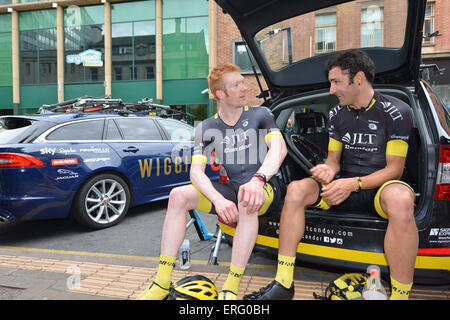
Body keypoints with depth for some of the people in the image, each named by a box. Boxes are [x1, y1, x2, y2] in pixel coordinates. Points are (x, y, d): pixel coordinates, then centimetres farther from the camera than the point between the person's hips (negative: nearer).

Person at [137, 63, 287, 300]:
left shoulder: (260, 114, 0)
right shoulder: (207, 128, 5)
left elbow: (279, 147, -17)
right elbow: (196, 171, -8)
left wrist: (258, 179, -37)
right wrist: (218, 199, -27)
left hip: (264, 189, -3)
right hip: (231, 189, 3)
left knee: (247, 201, -39)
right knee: (178, 195, -20)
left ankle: (231, 289, -30)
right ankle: (162, 283, -16)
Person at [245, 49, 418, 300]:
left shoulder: (396, 111, -7)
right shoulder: (337, 113, 8)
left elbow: (394, 168, -10)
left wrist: (353, 184, -24)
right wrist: (328, 169, -13)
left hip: (380, 185, -4)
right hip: (346, 185, 5)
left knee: (400, 200, -41)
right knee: (296, 189, -20)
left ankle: (400, 294, -28)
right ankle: (283, 284, -19)